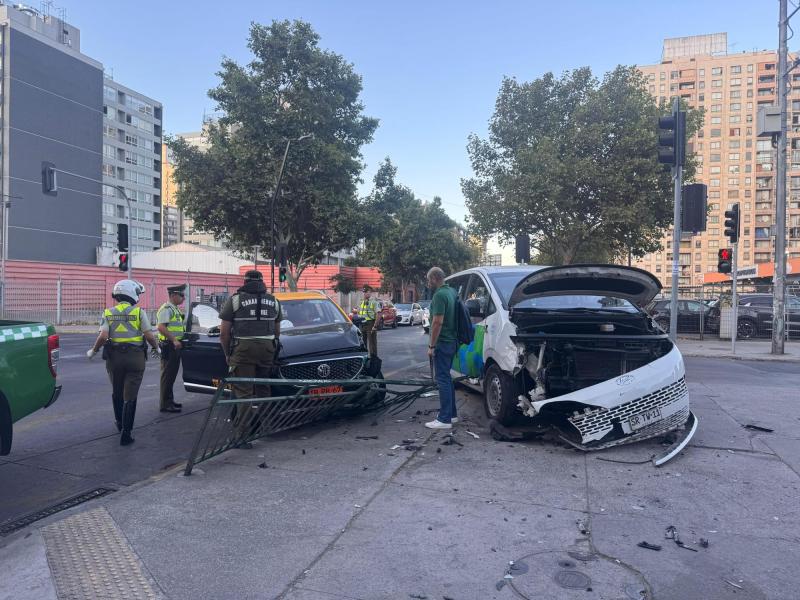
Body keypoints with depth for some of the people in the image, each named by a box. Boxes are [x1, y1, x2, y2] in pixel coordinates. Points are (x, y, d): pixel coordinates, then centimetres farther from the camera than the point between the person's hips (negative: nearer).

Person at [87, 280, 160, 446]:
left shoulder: (108, 313, 2)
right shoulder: (139, 312, -5)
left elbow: (103, 336, -9)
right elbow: (149, 335, -9)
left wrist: (93, 351, 7)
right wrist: (156, 348, 9)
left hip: (114, 357, 3)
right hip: (135, 357, -3)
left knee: (116, 392, 23)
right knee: (130, 396, 1)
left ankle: (119, 422, 39)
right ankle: (126, 433, -1)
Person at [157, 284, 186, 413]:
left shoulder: (175, 309, 18)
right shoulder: (166, 309, -13)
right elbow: (161, 327, -24)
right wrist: (174, 340, -27)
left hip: (175, 346, 10)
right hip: (169, 346, -10)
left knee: (172, 375, 16)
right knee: (167, 375, -6)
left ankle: (169, 400, 26)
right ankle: (165, 404, -2)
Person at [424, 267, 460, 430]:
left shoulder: (439, 295, -18)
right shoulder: (452, 291, 12)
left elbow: (438, 322, -23)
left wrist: (431, 346, -18)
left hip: (442, 343, -10)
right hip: (452, 341, 10)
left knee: (442, 379, -6)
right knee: (446, 377, 17)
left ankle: (445, 419, -3)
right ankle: (452, 414, 25)